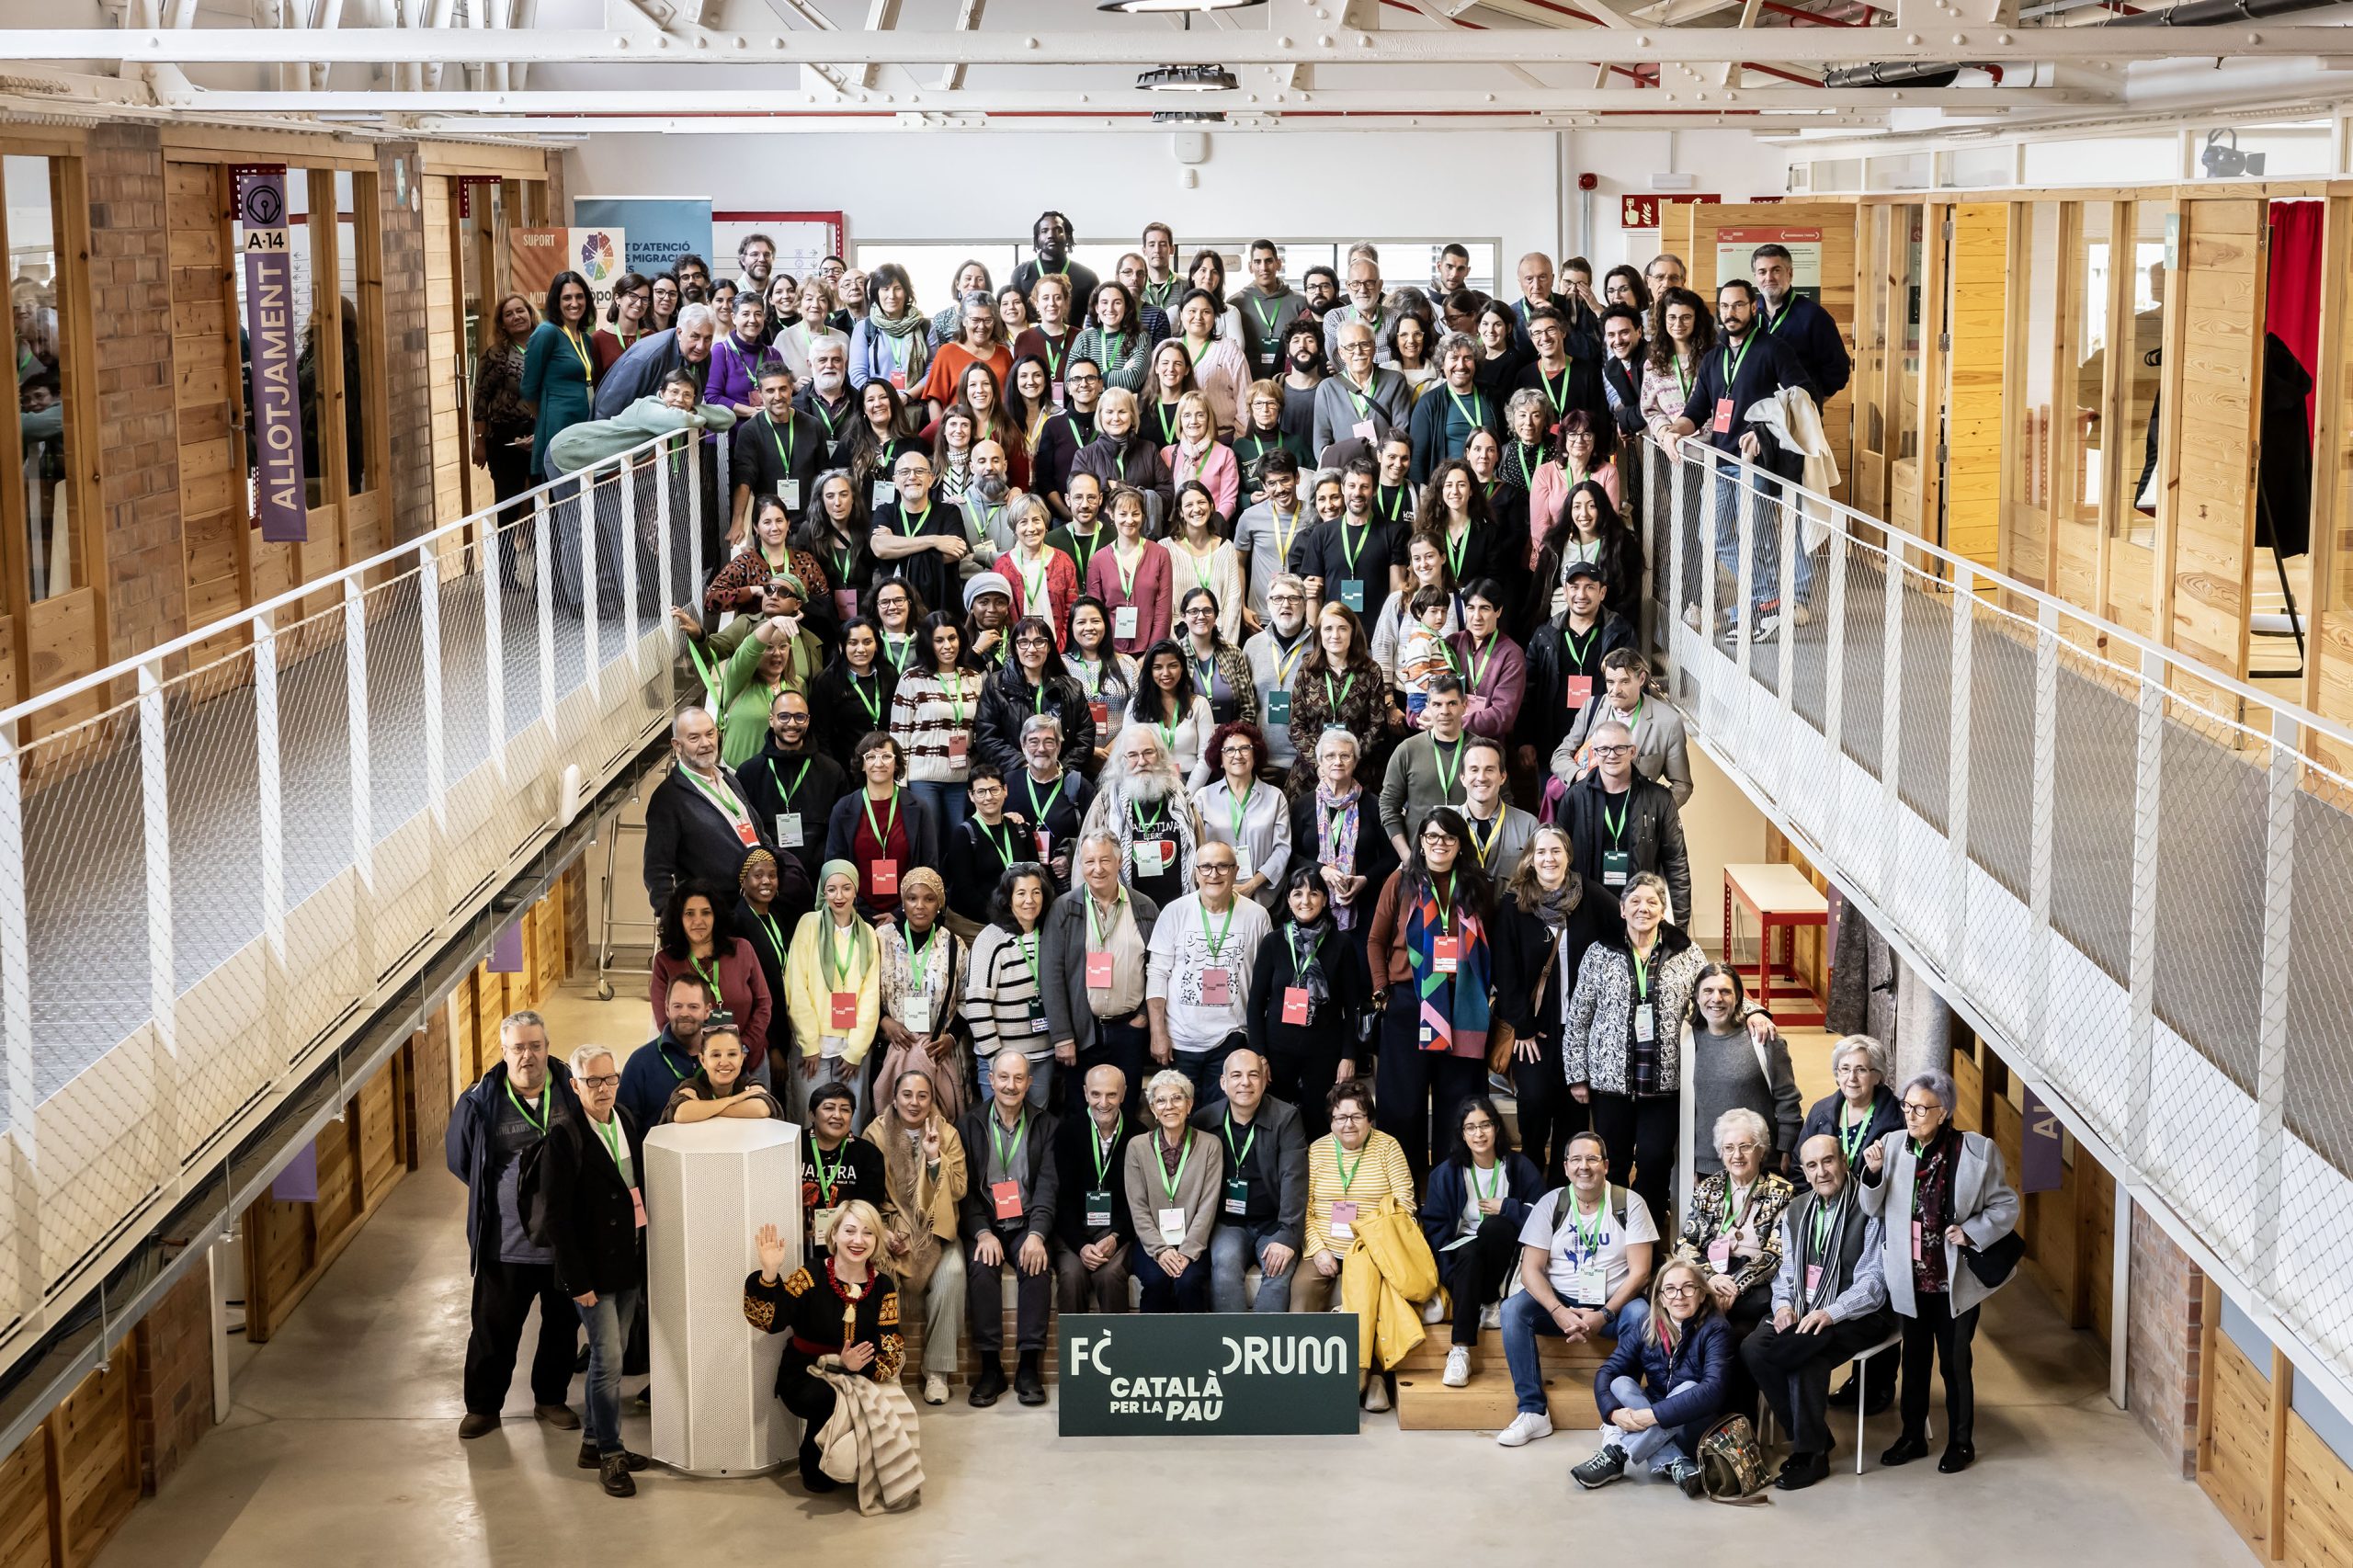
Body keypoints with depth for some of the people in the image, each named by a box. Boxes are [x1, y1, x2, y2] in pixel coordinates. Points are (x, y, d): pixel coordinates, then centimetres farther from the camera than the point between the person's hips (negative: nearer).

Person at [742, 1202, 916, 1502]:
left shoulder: (883, 1287, 0)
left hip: (862, 1376, 3)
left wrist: (858, 1365, -27)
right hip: (806, 1376, -2)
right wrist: (769, 1274, -38)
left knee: (890, 1407, -28)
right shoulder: (810, 1278, -9)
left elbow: (892, 1349, -7)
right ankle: (814, 1465, -4)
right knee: (827, 1400, -36)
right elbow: (769, 1321, -21)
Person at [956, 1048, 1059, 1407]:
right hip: (983, 1225, 0)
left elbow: (1048, 1185, -1)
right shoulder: (969, 1125, 7)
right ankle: (990, 1367, -24)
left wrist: (1037, 1234, -17)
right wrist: (982, 1233, -15)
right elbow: (965, 1188, 1)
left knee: (1037, 1267, -30)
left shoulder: (1046, 1125, 8)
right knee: (981, 1269, -30)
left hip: (1026, 1225, 0)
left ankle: (1029, 1367, -24)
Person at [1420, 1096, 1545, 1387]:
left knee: (1493, 1226, -34)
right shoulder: (1446, 1173, 1)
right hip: (1465, 1251, 1)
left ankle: (1489, 1304, -16)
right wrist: (1450, 1277, -14)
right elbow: (1435, 1227, -3)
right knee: (1470, 1253, -37)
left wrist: (1506, 1208, -13)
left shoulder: (1519, 1167, -1)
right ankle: (1460, 1350, -44)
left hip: (1507, 1253, -1)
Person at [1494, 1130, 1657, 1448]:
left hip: (1613, 1304, -2)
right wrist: (1559, 1312, -21)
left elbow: (1639, 1272, -8)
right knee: (1513, 1308, -25)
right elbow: (1531, 1269, -4)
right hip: (1561, 1302, 2)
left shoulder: (1629, 1204, -3)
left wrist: (1604, 1316, -20)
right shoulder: (1550, 1204, 1)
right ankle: (1533, 1411, -22)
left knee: (1640, 1314, -34)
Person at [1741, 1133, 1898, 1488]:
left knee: (1808, 1356, -33)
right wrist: (1783, 1304, -6)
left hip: (1859, 1315, -6)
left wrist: (1831, 1312, -28)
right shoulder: (1796, 1211, 13)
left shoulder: (1869, 1211, -9)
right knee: (1751, 1348, -20)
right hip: (1804, 1312, 6)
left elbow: (1874, 1282, -15)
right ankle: (1810, 1439, -9)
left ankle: (1809, 1452, -16)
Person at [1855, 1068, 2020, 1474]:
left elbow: (2005, 1207, -4)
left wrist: (1972, 1232, -18)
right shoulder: (1893, 1145, -4)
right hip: (1910, 1276, 3)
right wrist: (1873, 1172, -17)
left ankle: (1961, 1442, 25)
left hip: (1956, 1280, -3)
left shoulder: (1977, 1151, -13)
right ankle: (1913, 1436, 32)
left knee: (1955, 1363, 8)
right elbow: (1872, 1209, 0)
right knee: (1914, 1359, 17)